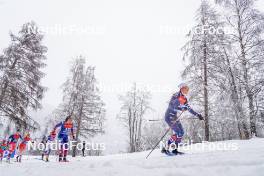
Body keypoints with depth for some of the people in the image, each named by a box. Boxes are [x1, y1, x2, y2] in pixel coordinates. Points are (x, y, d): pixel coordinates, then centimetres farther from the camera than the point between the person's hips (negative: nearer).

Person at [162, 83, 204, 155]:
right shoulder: (175, 96, -15)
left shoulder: (184, 99, 10)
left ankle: (175, 149, 13)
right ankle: (165, 148, -7)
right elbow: (171, 106, -26)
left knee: (181, 132, 4)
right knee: (177, 133, -15)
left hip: (174, 117, 9)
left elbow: (189, 109, 15)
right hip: (169, 116, -9)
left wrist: (197, 115, 11)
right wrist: (181, 109, -37)